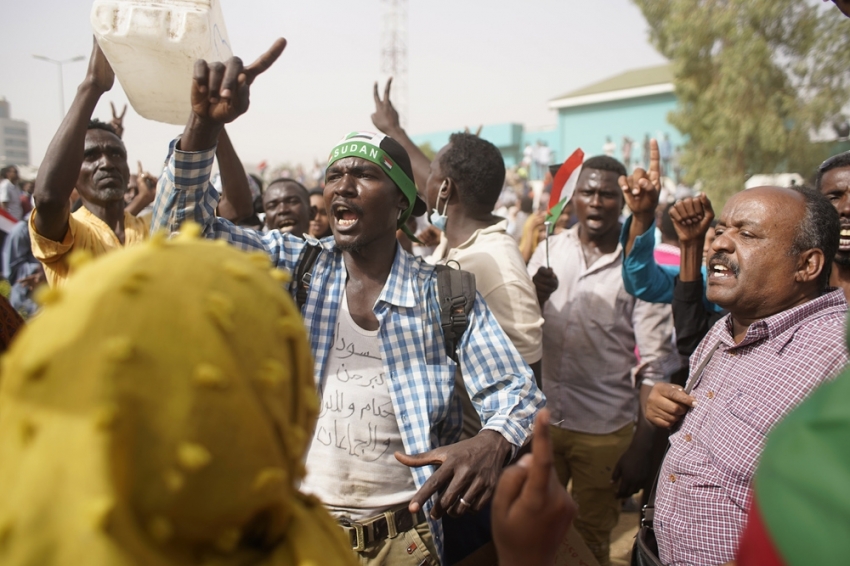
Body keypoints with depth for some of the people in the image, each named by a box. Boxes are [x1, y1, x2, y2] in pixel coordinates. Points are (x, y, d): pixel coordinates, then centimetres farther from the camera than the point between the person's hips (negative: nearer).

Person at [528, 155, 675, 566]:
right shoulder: (549, 250, 1)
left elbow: (654, 365, -6)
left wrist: (642, 447, -9)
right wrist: (533, 299, -16)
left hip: (605, 431, -2)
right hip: (541, 418, 3)